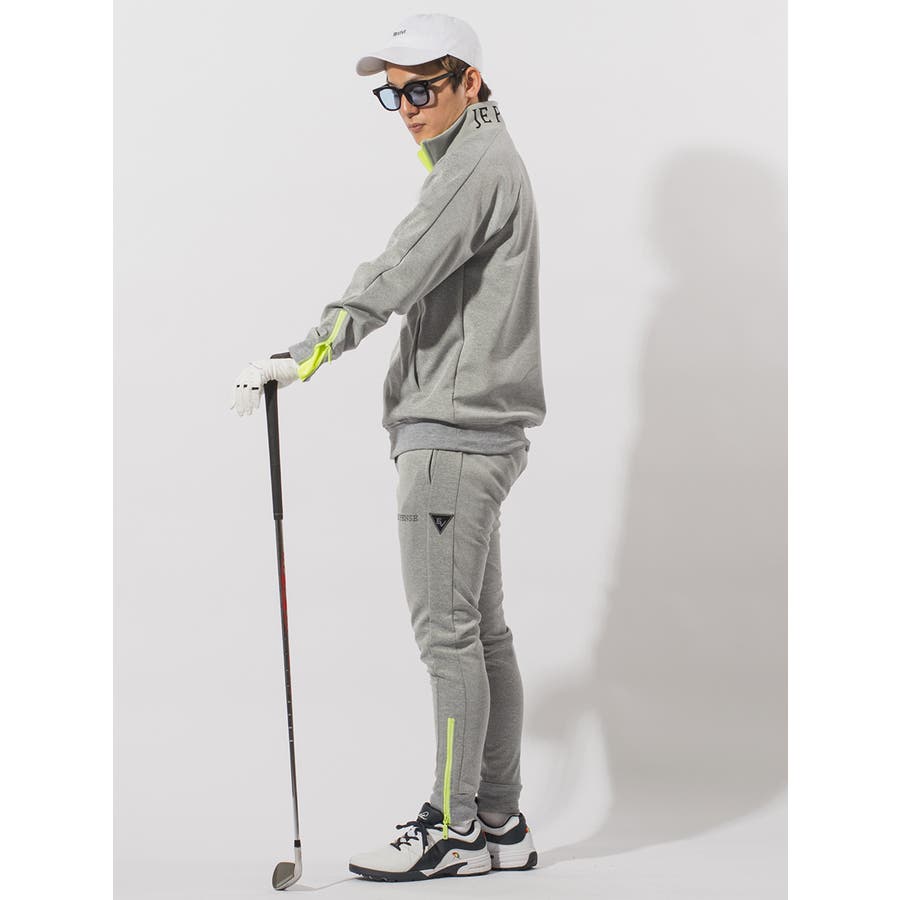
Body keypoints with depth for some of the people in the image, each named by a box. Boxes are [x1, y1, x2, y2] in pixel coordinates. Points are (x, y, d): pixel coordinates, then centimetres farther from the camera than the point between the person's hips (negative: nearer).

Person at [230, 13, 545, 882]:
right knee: (482, 631, 12)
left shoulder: (478, 165, -12)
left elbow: (398, 277, -25)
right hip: (472, 430, 11)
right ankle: (499, 821, 18)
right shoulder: (482, 159, 21)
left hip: (454, 434, -11)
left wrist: (302, 356, -30)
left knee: (446, 632, -6)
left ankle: (452, 829, 1)